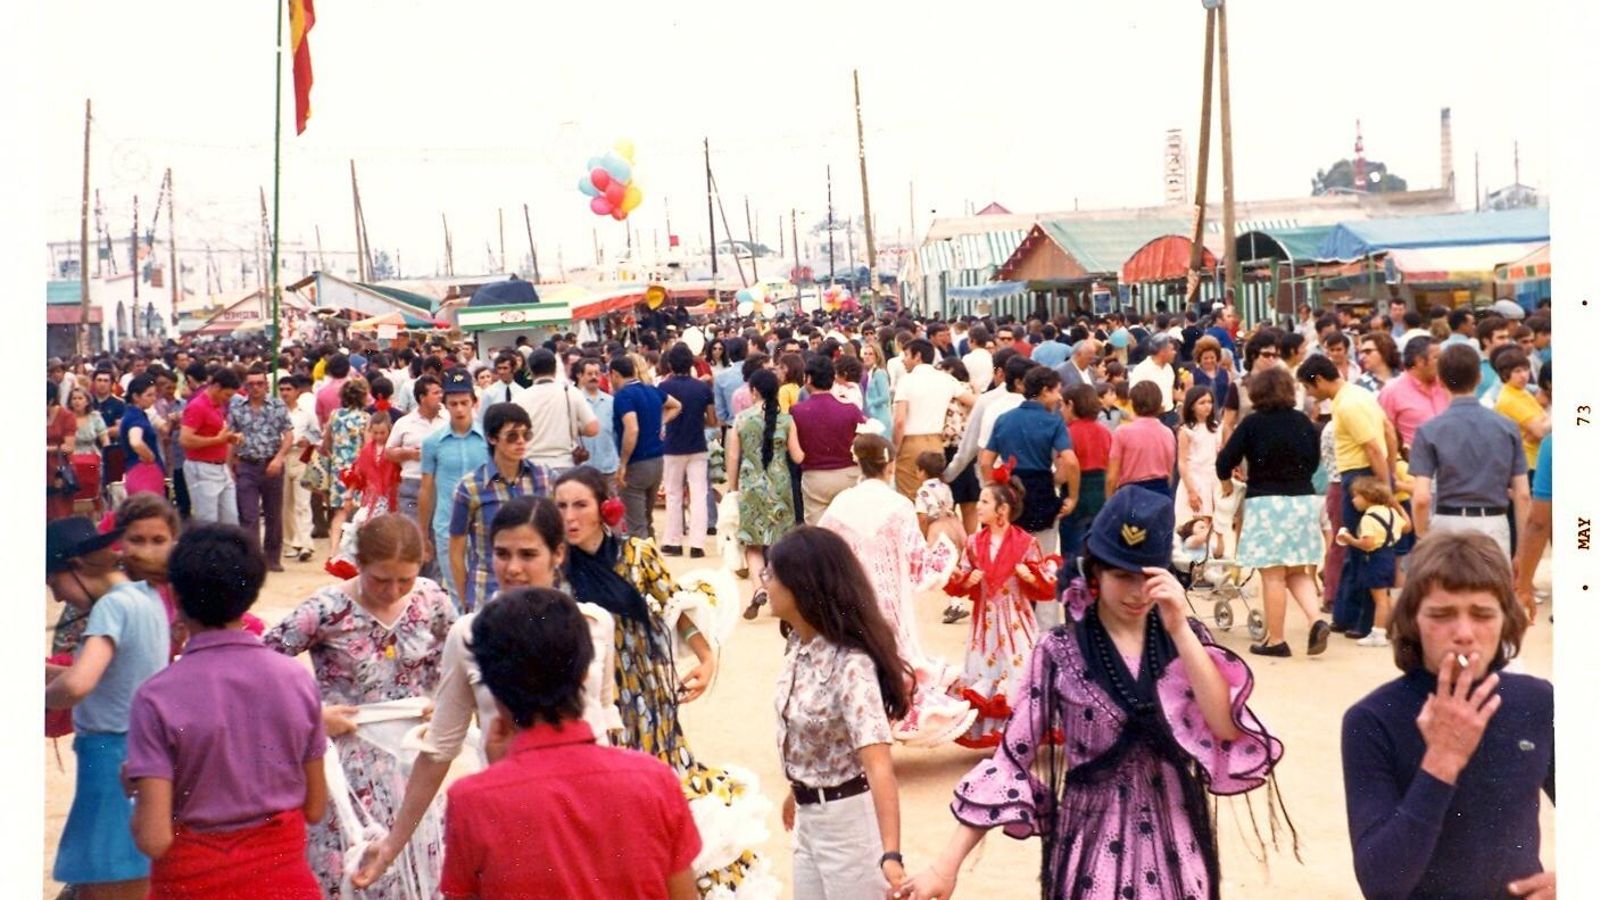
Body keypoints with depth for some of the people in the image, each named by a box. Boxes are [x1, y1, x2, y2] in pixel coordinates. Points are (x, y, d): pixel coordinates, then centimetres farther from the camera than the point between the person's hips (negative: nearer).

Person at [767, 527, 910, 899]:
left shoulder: (851, 666, -28)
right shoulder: (799, 644, -3)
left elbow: (878, 765, -36)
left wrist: (890, 854, -46)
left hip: (848, 819, -8)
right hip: (810, 816, 8)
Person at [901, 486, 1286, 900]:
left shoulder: (1187, 639, -1)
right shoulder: (1060, 652, -8)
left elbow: (1227, 726, -15)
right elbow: (1013, 758, -8)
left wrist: (1178, 629, -21)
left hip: (1175, 841, 3)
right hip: (1092, 842, -3)